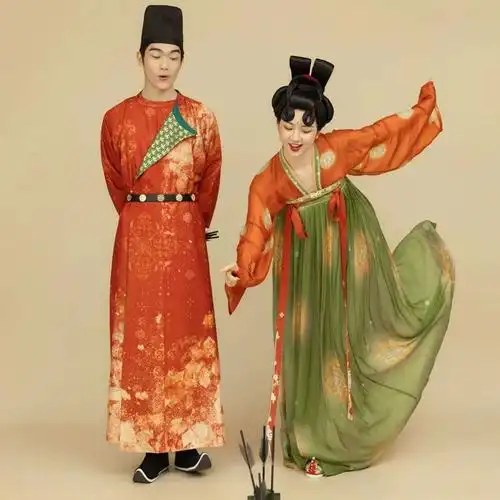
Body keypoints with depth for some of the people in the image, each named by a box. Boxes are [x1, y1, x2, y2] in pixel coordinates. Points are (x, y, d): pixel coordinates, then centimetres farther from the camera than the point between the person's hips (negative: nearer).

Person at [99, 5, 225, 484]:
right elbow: (116, 184, 12)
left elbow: (210, 182, 8)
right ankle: (153, 447, 9)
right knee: (141, 335, 1)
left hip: (186, 237, 0)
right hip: (137, 238, 0)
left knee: (187, 333, 3)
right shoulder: (117, 118, 3)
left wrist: (191, 226, 10)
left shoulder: (201, 118, 2)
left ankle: (188, 443, 12)